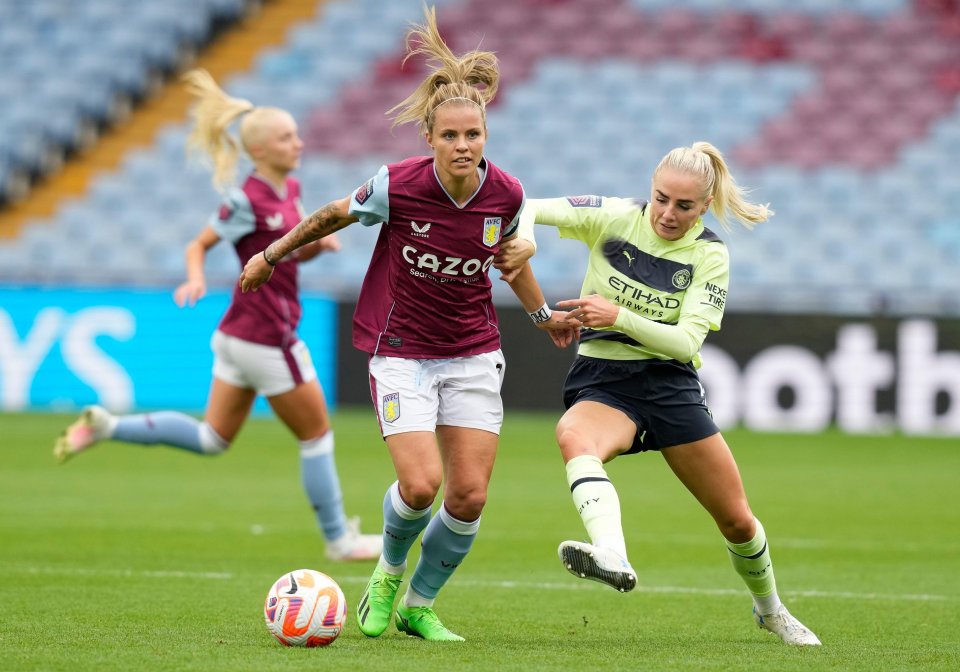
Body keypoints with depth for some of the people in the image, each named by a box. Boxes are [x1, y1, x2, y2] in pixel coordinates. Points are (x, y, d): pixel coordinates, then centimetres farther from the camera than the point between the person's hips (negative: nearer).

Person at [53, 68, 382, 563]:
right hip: (267, 339, -9)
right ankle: (338, 539, 20)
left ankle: (107, 426, 12)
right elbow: (197, 246, -10)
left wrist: (318, 243, -1)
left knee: (213, 438, 16)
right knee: (316, 434, 6)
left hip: (240, 335, 9)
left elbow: (294, 252, 19)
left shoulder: (288, 190, 7)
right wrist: (195, 279, -29)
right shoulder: (248, 201, -18)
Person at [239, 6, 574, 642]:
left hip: (474, 353, 3)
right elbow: (336, 215, 1)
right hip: (402, 351, -3)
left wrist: (542, 313, 27)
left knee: (470, 495, -3)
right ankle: (389, 572, 16)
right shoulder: (398, 185, -20)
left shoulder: (505, 194, -10)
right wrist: (273, 254, 14)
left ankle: (419, 606, 20)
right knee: (421, 484, -18)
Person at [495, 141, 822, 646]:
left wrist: (618, 317, -28)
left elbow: (686, 342, -15)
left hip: (671, 385, 1)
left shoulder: (709, 255, -4)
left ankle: (769, 609, 38)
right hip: (602, 381, -1)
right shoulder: (614, 218, -5)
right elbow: (529, 208, -10)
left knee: (737, 521, 7)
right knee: (573, 436, -40)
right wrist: (525, 239, -33)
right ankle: (613, 558, -63)